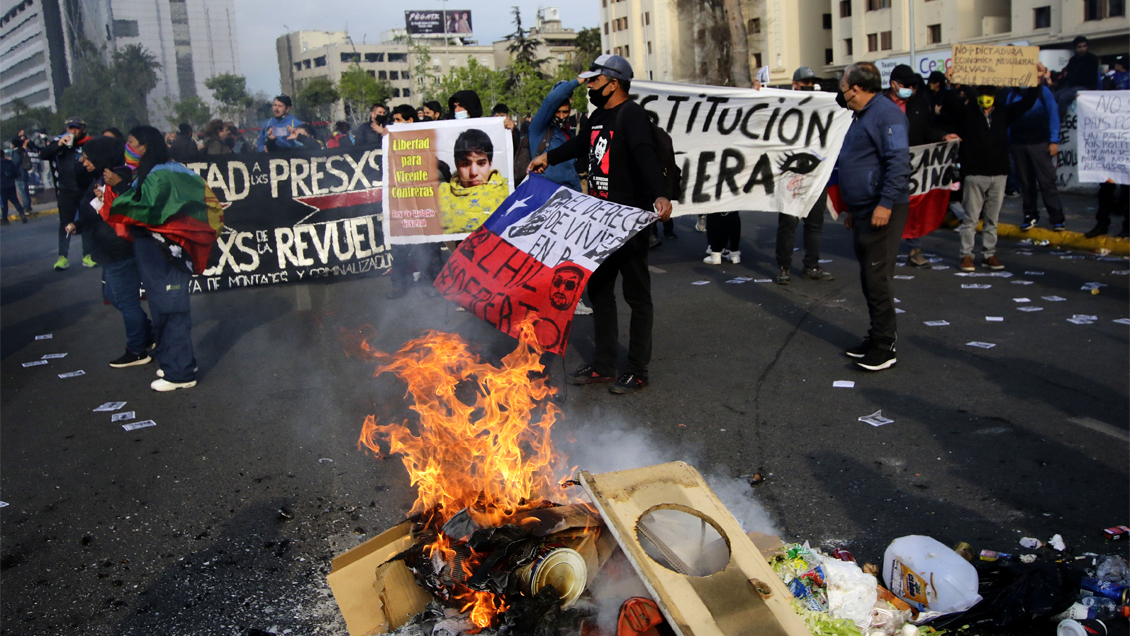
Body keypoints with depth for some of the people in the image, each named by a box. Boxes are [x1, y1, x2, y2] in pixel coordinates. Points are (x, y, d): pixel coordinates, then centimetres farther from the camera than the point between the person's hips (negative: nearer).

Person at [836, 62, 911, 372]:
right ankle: (878, 337, 23)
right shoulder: (861, 116, 19)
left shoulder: (886, 113, -13)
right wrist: (852, 209, 27)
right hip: (863, 210, 10)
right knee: (869, 278, 14)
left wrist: (886, 203, -27)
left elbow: (899, 161, -22)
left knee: (877, 278, -8)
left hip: (882, 212, -10)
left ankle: (884, 346, -1)